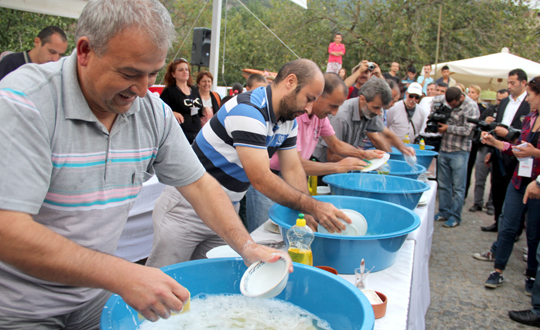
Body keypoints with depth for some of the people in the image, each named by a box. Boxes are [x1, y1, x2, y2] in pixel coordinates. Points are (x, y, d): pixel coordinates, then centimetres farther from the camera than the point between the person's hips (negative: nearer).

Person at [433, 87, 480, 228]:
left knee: (458, 187, 0)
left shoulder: (471, 107, -14)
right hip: (444, 149, 5)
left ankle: (455, 217, 9)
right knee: (443, 184, 12)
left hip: (459, 152, -5)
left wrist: (448, 128, -13)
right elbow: (435, 100, 21)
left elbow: (467, 130, -18)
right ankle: (444, 212, 23)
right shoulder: (446, 99, 1)